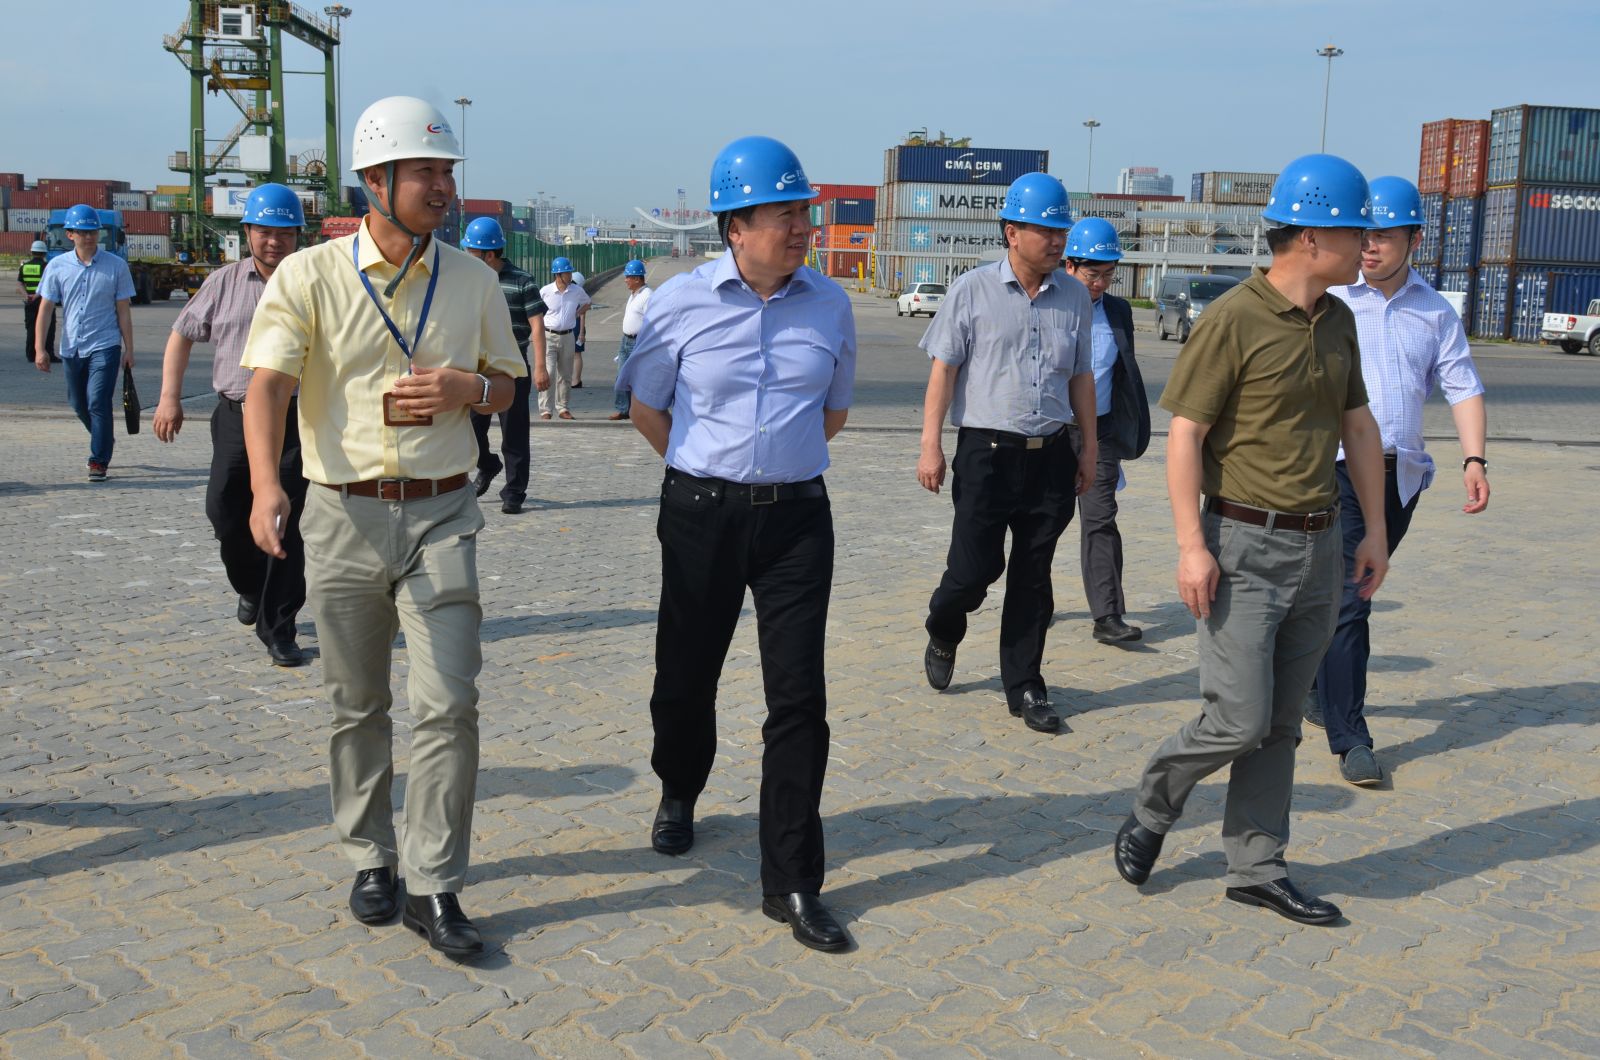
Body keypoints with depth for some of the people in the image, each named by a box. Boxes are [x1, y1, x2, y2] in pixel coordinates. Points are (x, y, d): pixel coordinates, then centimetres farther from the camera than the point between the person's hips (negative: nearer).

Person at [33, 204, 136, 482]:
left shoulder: (116, 266, -2)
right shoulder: (57, 266, 3)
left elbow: (123, 311, 1)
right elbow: (45, 308, 3)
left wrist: (128, 349, 0)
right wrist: (39, 348, -3)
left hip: (105, 347, -3)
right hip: (71, 348, 3)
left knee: (98, 402, -12)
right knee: (79, 404, 13)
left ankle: (99, 461, -4)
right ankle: (105, 441, 38)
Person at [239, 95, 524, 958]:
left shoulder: (472, 280, 7)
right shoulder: (309, 276, -3)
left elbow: (507, 385, 15)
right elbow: (267, 384, -14)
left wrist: (467, 387, -9)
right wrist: (265, 485, -32)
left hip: (441, 515, 1)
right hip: (343, 517, -1)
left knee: (448, 703, -6)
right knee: (356, 706, 11)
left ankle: (434, 887, 4)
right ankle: (372, 859, 29)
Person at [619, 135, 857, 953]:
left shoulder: (830, 304, 2)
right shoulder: (681, 302, -4)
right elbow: (647, 408, 9)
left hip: (797, 517, 1)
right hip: (700, 514, 0)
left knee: (799, 695, -4)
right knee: (684, 676, 13)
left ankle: (792, 884, 5)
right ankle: (678, 795, 45)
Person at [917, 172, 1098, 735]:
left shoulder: (1074, 296, 8)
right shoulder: (973, 290, -2)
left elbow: (1081, 375, 16)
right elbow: (943, 369, -3)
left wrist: (1089, 445, 16)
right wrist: (931, 445, -8)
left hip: (1051, 455, 4)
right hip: (988, 451, -3)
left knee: (1033, 575, 9)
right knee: (976, 567, -3)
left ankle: (1024, 687, 21)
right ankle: (942, 633, 31)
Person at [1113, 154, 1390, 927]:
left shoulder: (1338, 322, 10)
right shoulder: (1233, 321, -12)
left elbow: (1358, 427, 18)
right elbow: (1184, 436, -14)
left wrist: (1374, 530, 16)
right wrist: (1191, 544, -20)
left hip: (1319, 548, 7)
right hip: (1245, 546, -7)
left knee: (1279, 725, 12)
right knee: (1239, 719, -8)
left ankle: (1256, 868, 23)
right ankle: (1152, 809, 19)